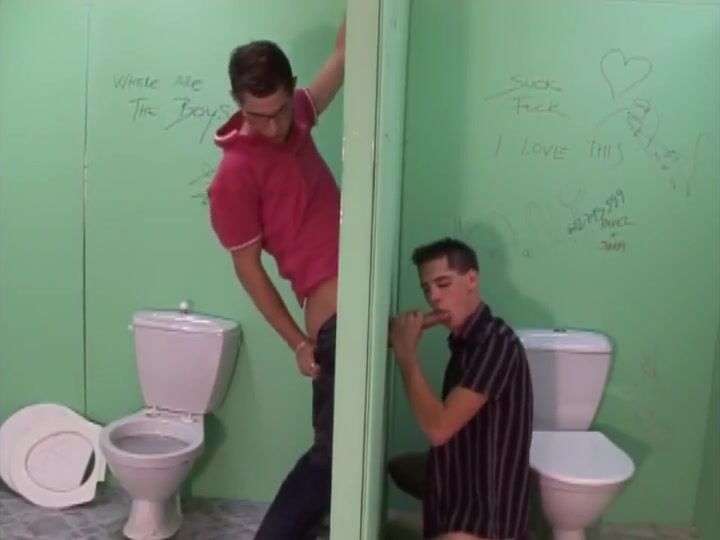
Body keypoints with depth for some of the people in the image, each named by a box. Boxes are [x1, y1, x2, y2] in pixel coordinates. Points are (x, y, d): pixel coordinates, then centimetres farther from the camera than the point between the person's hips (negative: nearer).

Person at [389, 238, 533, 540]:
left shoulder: (495, 342, -23)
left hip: (485, 514, -10)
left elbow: (438, 428, -26)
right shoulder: (464, 339, 6)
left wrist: (406, 353, -20)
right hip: (466, 485, 10)